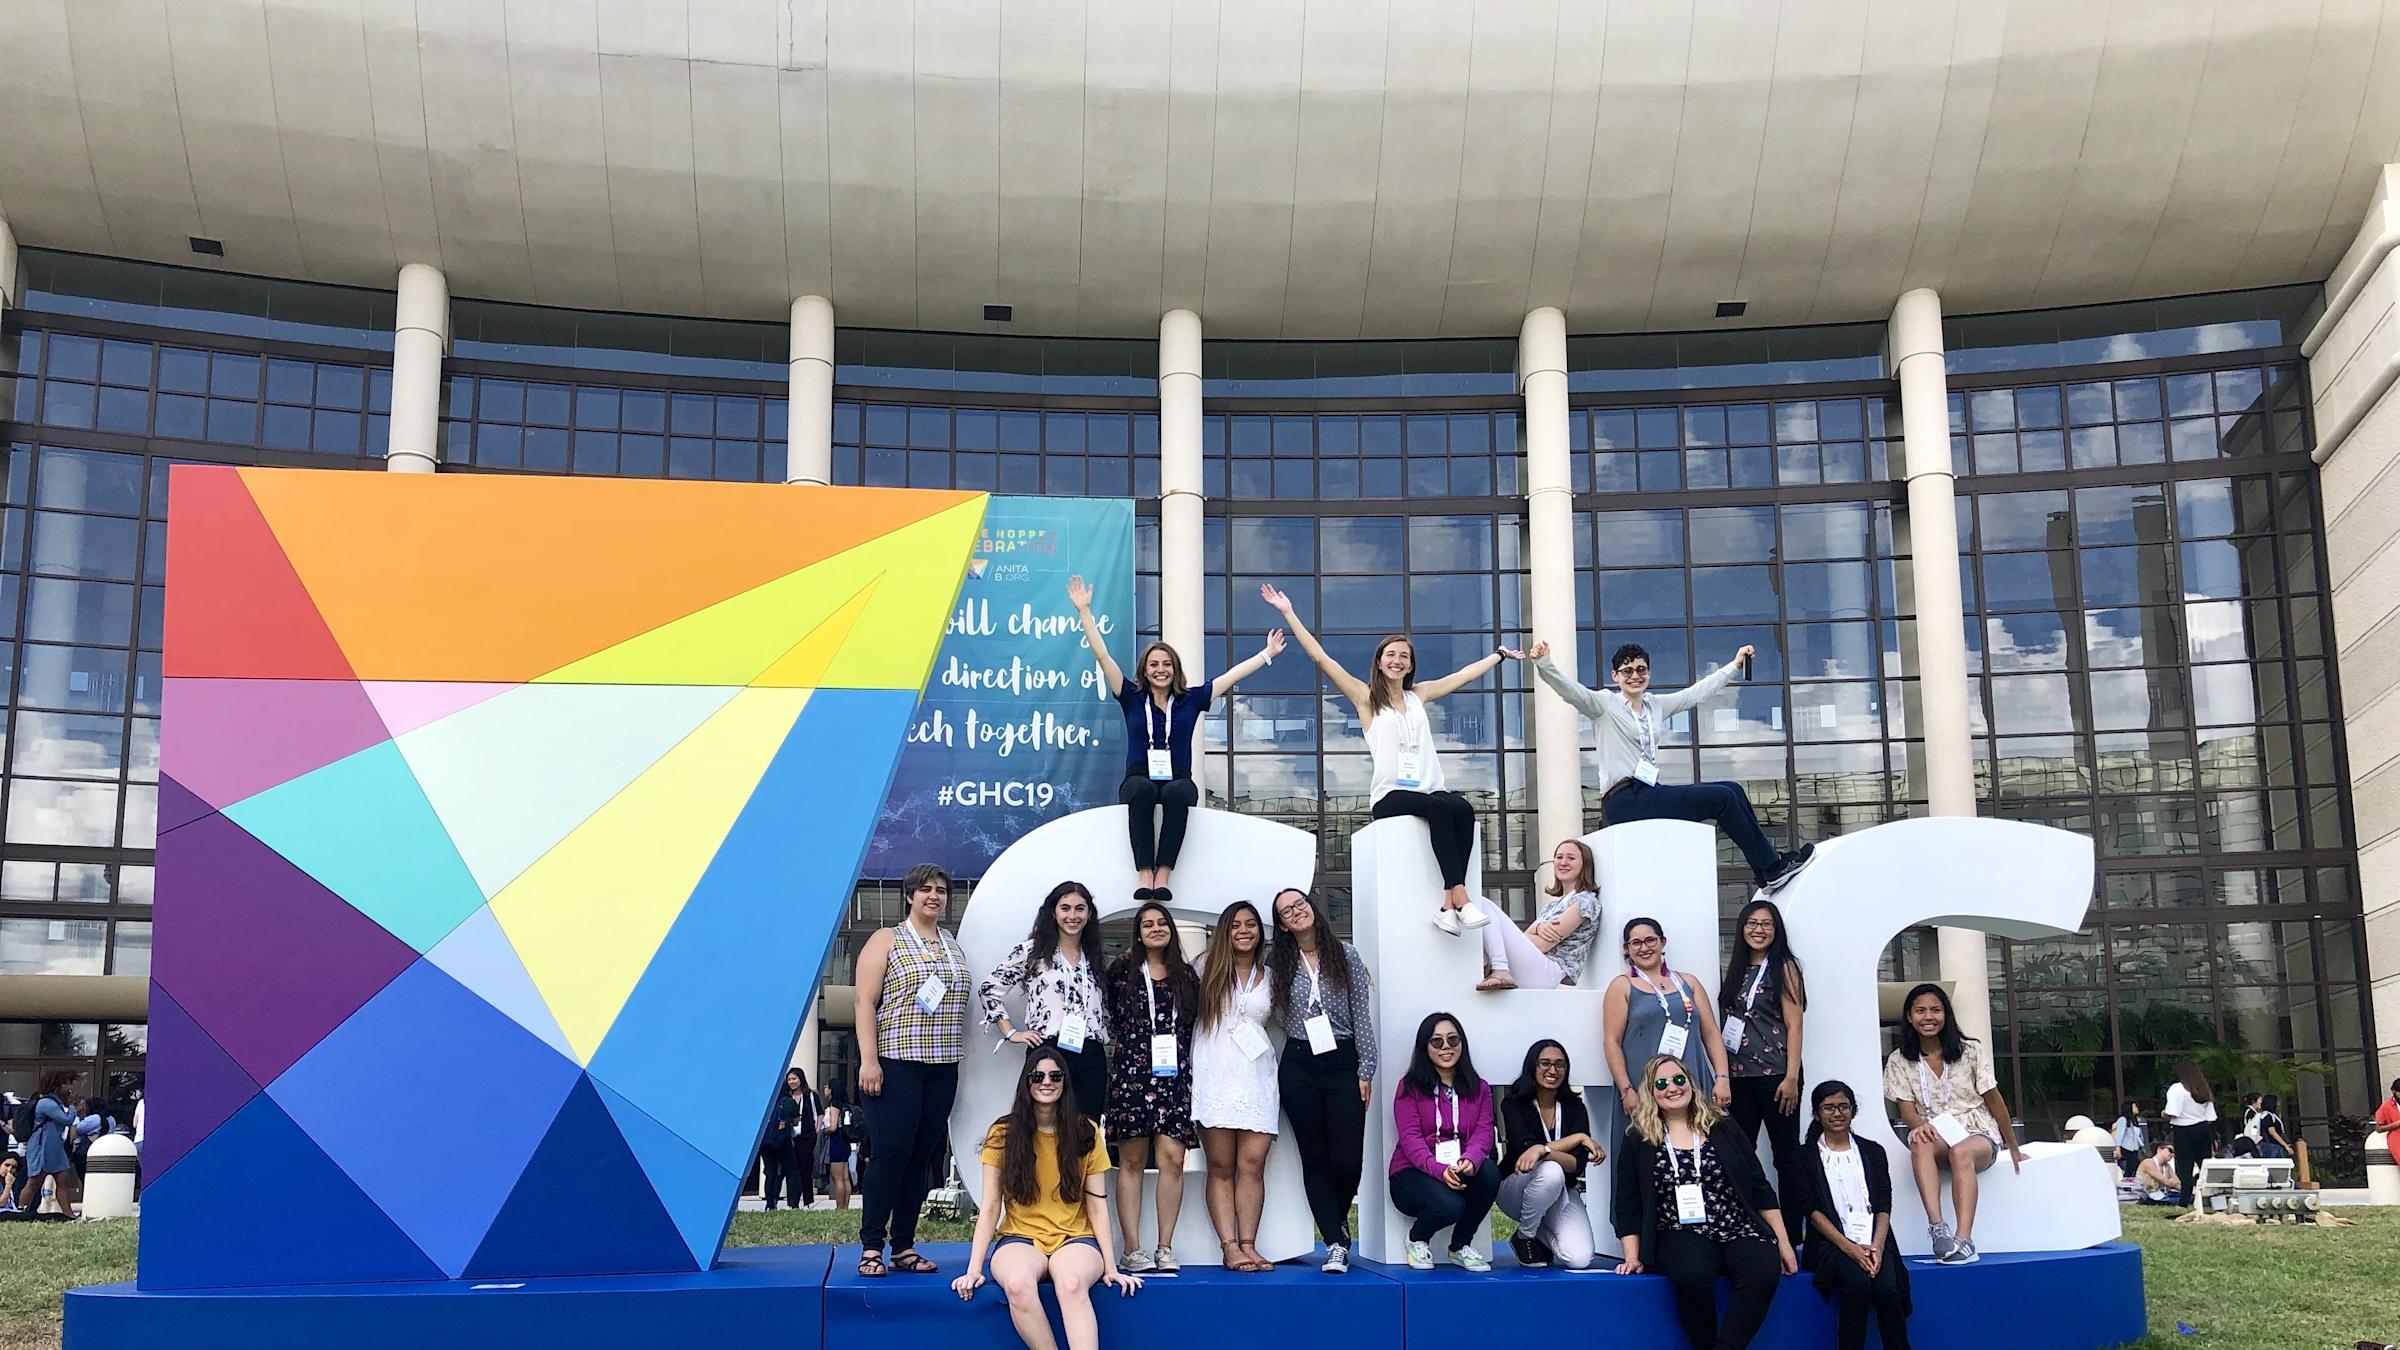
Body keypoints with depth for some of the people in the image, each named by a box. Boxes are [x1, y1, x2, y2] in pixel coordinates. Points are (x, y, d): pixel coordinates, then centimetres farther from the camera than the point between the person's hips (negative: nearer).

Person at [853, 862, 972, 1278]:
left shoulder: (955, 948, 17)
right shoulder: (887, 940, 1)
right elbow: (865, 1002, -6)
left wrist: (957, 1060, 12)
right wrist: (868, 1060, -14)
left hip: (942, 1068, 5)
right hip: (894, 1062, -5)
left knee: (923, 1157, 5)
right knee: (891, 1151, -10)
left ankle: (904, 1247, 10)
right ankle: (871, 1246, -3)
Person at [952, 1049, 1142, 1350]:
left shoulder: (1086, 1133, 5)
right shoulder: (1003, 1133, 3)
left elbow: (1097, 1204, 4)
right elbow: (990, 1206, 0)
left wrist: (1110, 1267, -5)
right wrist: (974, 1269, -8)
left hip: (1075, 1239, 0)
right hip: (1020, 1239, 0)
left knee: (1072, 1283, -37)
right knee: (1018, 1284, -37)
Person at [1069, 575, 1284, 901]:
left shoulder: (1190, 699, 12)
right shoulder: (1132, 698, 10)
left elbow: (1233, 675, 15)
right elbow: (1102, 655, 6)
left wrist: (1268, 653, 16)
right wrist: (1084, 611, 2)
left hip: (1178, 780, 1)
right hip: (1138, 779, 0)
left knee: (1178, 793, -37)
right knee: (1142, 790, -38)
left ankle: (1163, 875, -43)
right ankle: (1145, 877, -44)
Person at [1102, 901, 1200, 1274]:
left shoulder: (1186, 975, 13)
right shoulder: (1122, 970, 5)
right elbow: (1106, 1013, 9)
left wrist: (1182, 1056, 9)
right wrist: (1124, 1042, 2)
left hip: (1174, 1075, 2)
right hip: (1131, 1072, -2)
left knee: (1173, 1157, -7)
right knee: (1132, 1160, -2)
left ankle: (1166, 1248, 0)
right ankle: (1132, 1248, 0)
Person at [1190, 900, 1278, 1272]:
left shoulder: (1269, 976, 15)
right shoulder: (1207, 968, 9)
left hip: (1256, 1077, 2)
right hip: (1215, 1074, -2)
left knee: (1253, 1164, -6)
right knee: (1221, 1167, -4)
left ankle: (1247, 1245, -4)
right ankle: (1229, 1246, -5)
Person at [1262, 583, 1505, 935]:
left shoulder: (1420, 694, 21)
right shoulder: (1365, 697, 10)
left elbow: (1468, 673, 30)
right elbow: (1321, 658, 5)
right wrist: (1289, 614, 2)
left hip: (1431, 789, 4)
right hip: (1390, 795, -4)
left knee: (1463, 809, -30)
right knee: (1441, 808, -35)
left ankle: (1449, 904, -36)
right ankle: (1460, 896, -39)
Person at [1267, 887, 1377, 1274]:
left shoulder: (1346, 955, 2)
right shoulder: (1279, 965, 7)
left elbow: (1362, 1016, 1)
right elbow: (1281, 1019, 12)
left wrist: (1365, 1070, -2)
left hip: (1343, 1063, -2)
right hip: (1299, 1067, 2)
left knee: (1347, 1158, -7)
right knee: (1315, 1158, 2)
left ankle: (1337, 1222, 21)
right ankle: (1336, 1243, 6)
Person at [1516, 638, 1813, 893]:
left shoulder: (1656, 705, 19)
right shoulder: (1604, 703, -1)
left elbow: (1697, 692, 28)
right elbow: (1569, 689, -17)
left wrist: (1734, 664, 35)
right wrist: (1543, 663, -36)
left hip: (1649, 793, 8)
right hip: (1624, 801, -8)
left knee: (1733, 790, 0)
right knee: (1722, 797, -14)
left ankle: (1766, 871, 5)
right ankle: (1773, 867, -2)